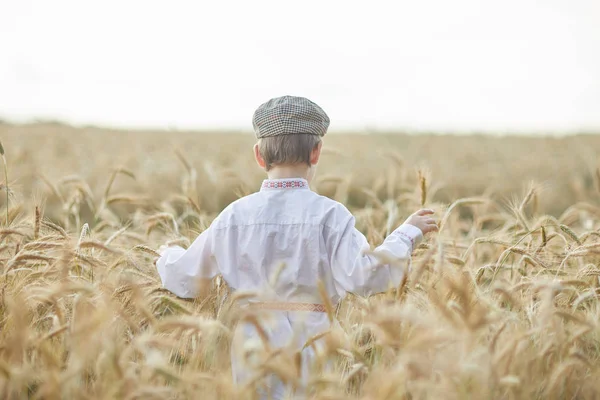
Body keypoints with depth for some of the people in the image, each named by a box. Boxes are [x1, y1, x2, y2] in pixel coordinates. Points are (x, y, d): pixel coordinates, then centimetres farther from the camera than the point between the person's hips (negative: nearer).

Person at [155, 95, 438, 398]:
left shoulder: (234, 215, 0)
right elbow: (365, 277, -21)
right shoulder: (328, 215, -10)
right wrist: (408, 232, -9)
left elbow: (184, 279, 8)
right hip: (310, 359, -3)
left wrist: (167, 256, 30)